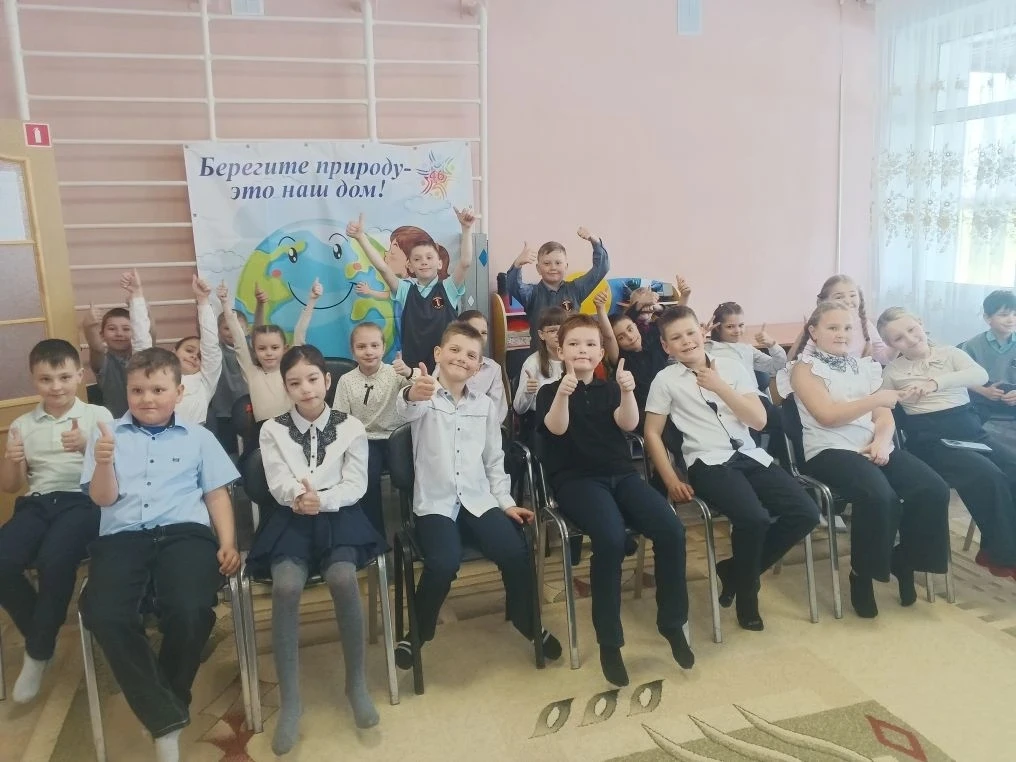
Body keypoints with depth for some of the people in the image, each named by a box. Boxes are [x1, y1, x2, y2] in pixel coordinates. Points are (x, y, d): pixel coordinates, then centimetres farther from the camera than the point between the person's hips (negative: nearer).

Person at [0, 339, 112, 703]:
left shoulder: (98, 415, 7)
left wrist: (86, 447, -21)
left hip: (82, 500, -4)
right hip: (36, 503, 4)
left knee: (53, 561, -33)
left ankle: (38, 651, -6)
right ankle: (41, 635, 4)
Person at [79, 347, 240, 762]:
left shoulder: (198, 437, 17)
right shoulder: (108, 434, 17)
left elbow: (217, 494, 14)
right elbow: (103, 498, 9)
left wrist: (228, 542, -1)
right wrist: (103, 463, -12)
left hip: (184, 532, -1)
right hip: (121, 537, 1)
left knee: (189, 611, -30)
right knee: (104, 614, -29)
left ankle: (166, 704, 2)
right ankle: (166, 721, -14)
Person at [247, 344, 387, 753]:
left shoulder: (351, 427, 5)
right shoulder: (272, 430, 8)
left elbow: (355, 486, -1)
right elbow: (278, 484, -2)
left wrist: (321, 499, -21)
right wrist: (299, 497, -25)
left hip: (338, 516, -1)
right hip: (292, 519, 1)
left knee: (343, 579, -31)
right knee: (286, 587, -29)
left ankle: (357, 682, -9)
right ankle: (290, 701, -16)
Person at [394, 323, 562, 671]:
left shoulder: (485, 405, 11)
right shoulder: (424, 396, -3)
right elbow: (405, 410, -29)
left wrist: (505, 501, 8)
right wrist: (411, 395, -53)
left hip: (478, 500, 4)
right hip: (435, 502, -3)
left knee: (517, 554, -17)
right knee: (444, 563, -29)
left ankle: (529, 623, 12)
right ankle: (418, 632, 0)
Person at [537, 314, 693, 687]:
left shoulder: (609, 389, 15)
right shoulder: (549, 391, 6)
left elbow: (628, 423, -4)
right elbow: (556, 428, -15)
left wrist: (627, 392, -25)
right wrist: (562, 394, -35)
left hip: (621, 474, 4)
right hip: (576, 480, -4)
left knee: (671, 530, -20)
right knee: (611, 539, -33)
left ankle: (672, 622, 1)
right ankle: (609, 641, -17)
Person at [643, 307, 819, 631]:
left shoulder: (731, 366, 10)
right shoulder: (665, 379, 3)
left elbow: (759, 420, 3)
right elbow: (652, 434, 4)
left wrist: (720, 387, -7)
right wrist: (672, 481, -5)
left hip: (750, 456, 5)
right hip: (707, 463, -4)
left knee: (806, 513, -13)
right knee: (754, 518, -30)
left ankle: (735, 570, 8)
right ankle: (746, 593, 1)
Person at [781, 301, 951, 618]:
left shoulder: (864, 366, 21)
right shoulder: (805, 368, 3)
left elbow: (885, 415, 11)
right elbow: (827, 415, -11)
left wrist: (882, 441, -10)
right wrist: (875, 400, -17)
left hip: (873, 447, 6)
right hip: (830, 451, -6)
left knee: (934, 489, -17)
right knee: (879, 496, -33)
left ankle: (905, 560, 7)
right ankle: (862, 574, -9)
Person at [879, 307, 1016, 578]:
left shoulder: (950, 353, 9)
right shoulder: (893, 371, 7)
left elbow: (981, 375, -11)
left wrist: (937, 382, -24)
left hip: (970, 429, 3)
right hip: (930, 438, -3)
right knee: (987, 475, -26)